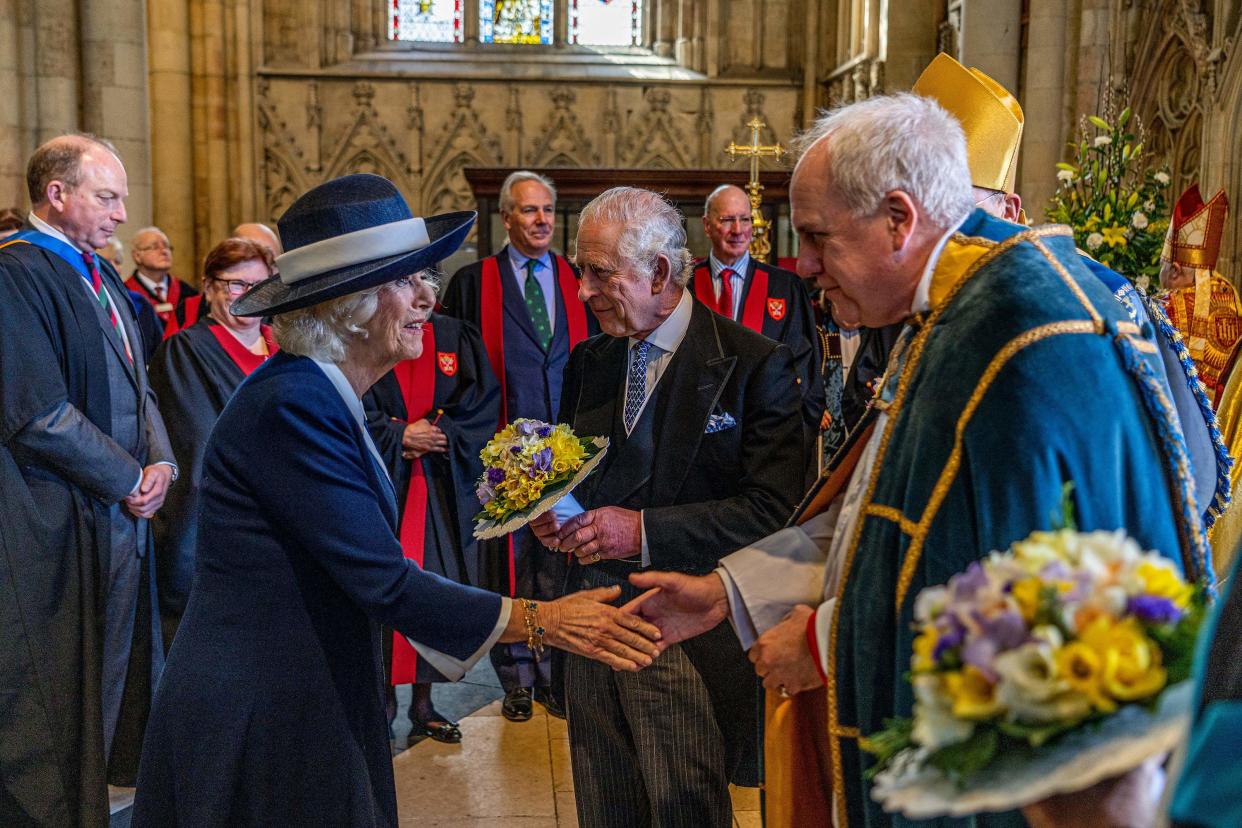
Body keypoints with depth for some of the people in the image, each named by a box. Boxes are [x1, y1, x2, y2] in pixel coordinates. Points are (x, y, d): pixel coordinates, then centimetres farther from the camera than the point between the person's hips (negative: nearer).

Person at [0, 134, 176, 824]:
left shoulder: (102, 275, 13)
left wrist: (160, 461, -2)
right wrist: (129, 479, -13)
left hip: (123, 508, 8)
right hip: (57, 522, -8)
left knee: (117, 659, 16)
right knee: (60, 683, 4)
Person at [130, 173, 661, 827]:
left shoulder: (324, 399, 7)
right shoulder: (290, 405, -22)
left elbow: (368, 570, 7)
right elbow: (385, 584, -23)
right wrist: (541, 621, -18)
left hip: (310, 705, 9)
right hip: (254, 719, -9)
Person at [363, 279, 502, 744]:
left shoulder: (458, 338, 8)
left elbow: (484, 404, 0)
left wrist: (435, 434, -11)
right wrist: (400, 436, -11)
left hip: (445, 492, 3)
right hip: (379, 483, -2)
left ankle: (423, 701, 18)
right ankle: (384, 698, 15)